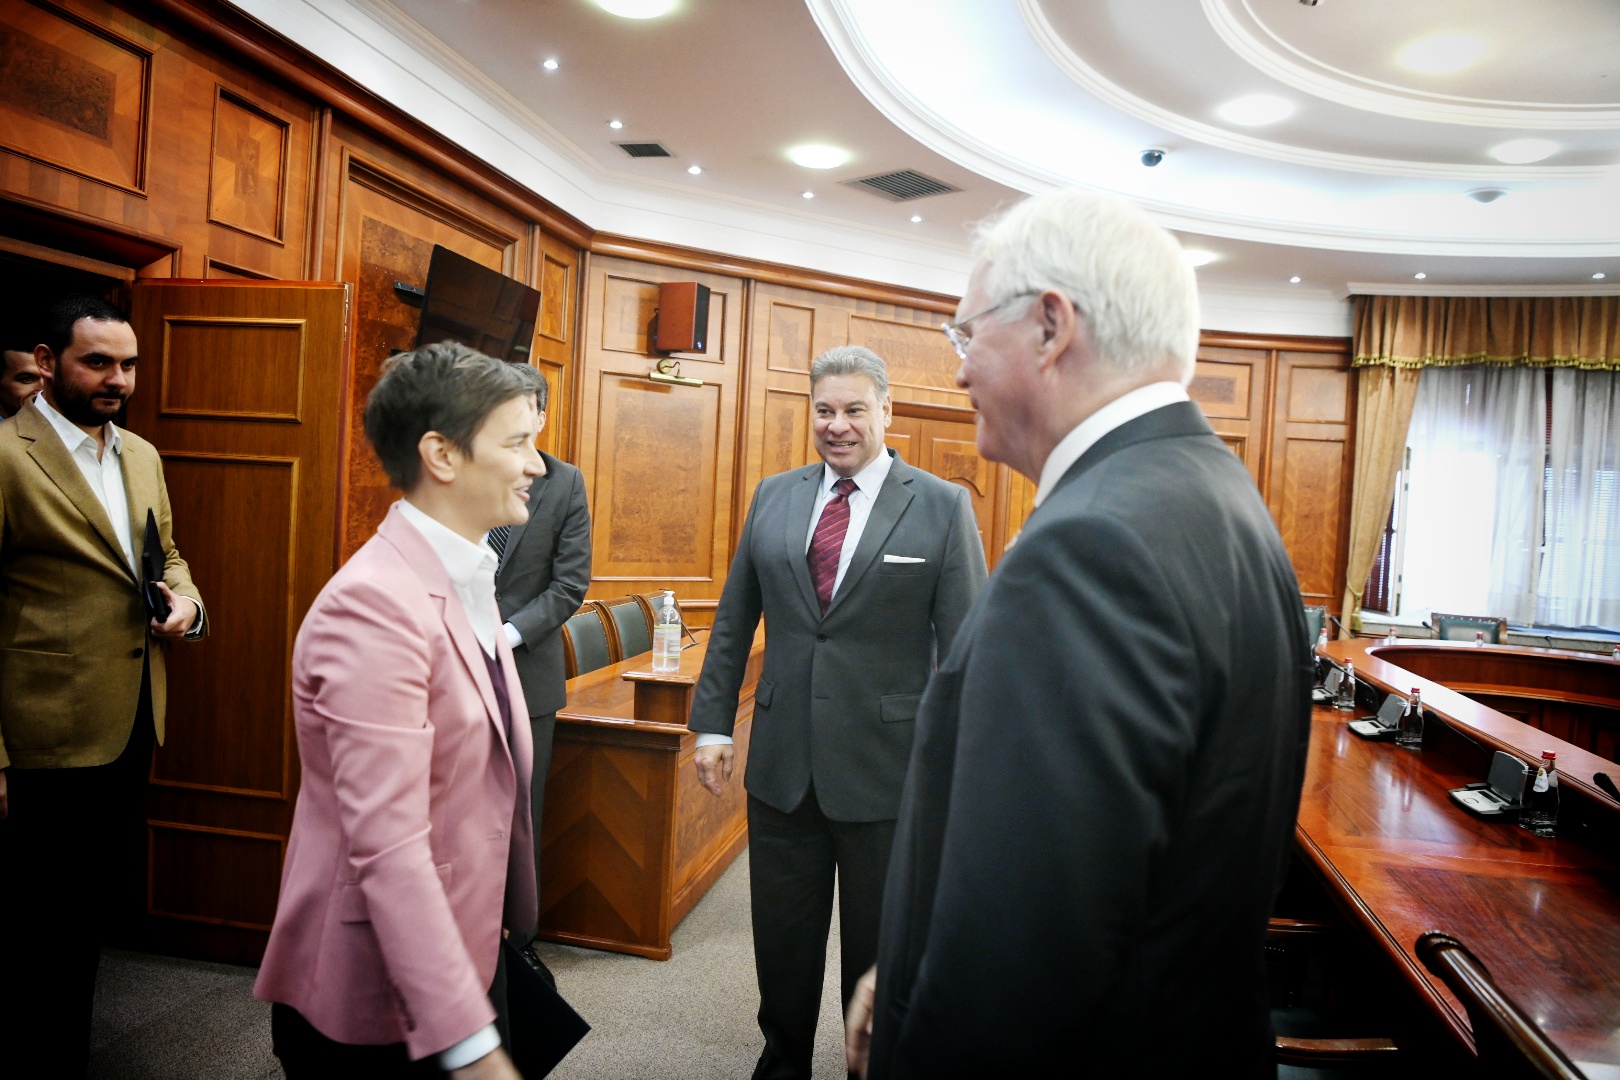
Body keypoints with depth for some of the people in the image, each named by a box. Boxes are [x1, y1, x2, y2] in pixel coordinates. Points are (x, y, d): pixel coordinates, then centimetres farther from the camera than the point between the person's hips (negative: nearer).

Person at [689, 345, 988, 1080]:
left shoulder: (941, 507, -6)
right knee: (782, 938, 19)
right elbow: (733, 621, 9)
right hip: (781, 765, 4)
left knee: (877, 949, 16)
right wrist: (713, 723, 6)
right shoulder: (774, 496, 5)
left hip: (886, 770, -3)